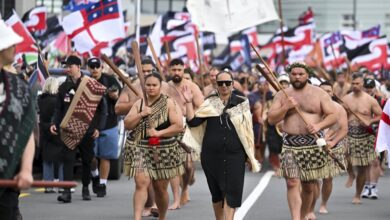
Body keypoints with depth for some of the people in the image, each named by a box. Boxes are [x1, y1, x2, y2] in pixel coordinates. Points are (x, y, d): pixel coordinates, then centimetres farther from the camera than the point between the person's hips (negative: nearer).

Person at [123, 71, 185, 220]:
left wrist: (159, 133, -16)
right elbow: (127, 125, 5)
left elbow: (178, 126, -9)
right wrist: (141, 115, -10)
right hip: (140, 149, 1)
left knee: (160, 188, 8)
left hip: (163, 151, -1)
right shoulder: (139, 103, 9)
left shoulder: (169, 103, -2)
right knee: (141, 182, -16)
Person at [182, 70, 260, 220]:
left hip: (234, 154, -2)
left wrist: (250, 154, 6)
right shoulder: (209, 103, 7)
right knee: (216, 191, 11)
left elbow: (247, 130, 7)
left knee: (232, 191, -9)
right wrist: (189, 102, -9)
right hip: (211, 155, 2)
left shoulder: (241, 103, 4)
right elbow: (193, 122, -1)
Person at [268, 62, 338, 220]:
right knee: (292, 183, -14)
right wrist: (286, 107, -12)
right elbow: (271, 120, 4)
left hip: (314, 143, 0)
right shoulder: (282, 95, 8)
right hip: (290, 144, 0)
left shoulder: (319, 93, 4)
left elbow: (333, 115, 1)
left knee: (309, 186, 7)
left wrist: (319, 126, -16)